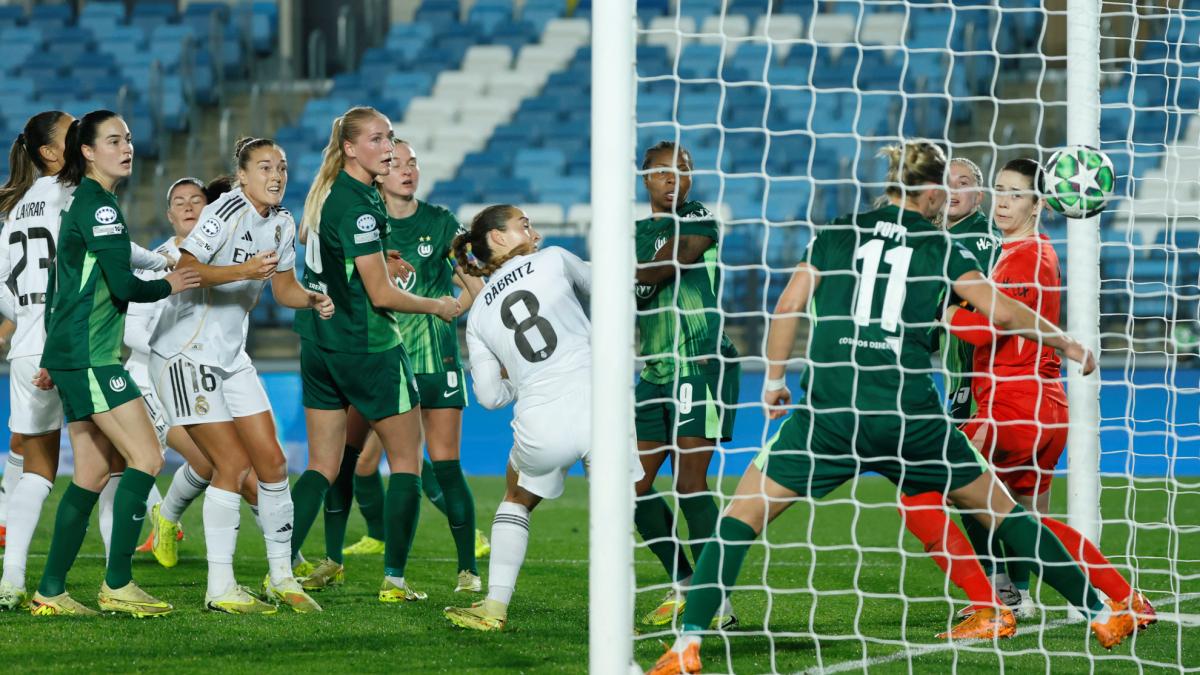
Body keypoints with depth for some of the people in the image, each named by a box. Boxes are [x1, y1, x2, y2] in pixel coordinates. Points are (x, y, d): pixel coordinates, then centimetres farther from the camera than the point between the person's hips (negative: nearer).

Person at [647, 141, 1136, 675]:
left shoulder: (838, 232, 11)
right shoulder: (939, 246, 8)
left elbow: (788, 306, 4)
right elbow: (1000, 312, 1)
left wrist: (774, 379, 14)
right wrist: (1067, 345, 15)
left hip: (829, 411, 0)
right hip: (910, 417, 0)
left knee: (743, 514, 6)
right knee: (1000, 508, 17)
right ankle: (1102, 615, 22)